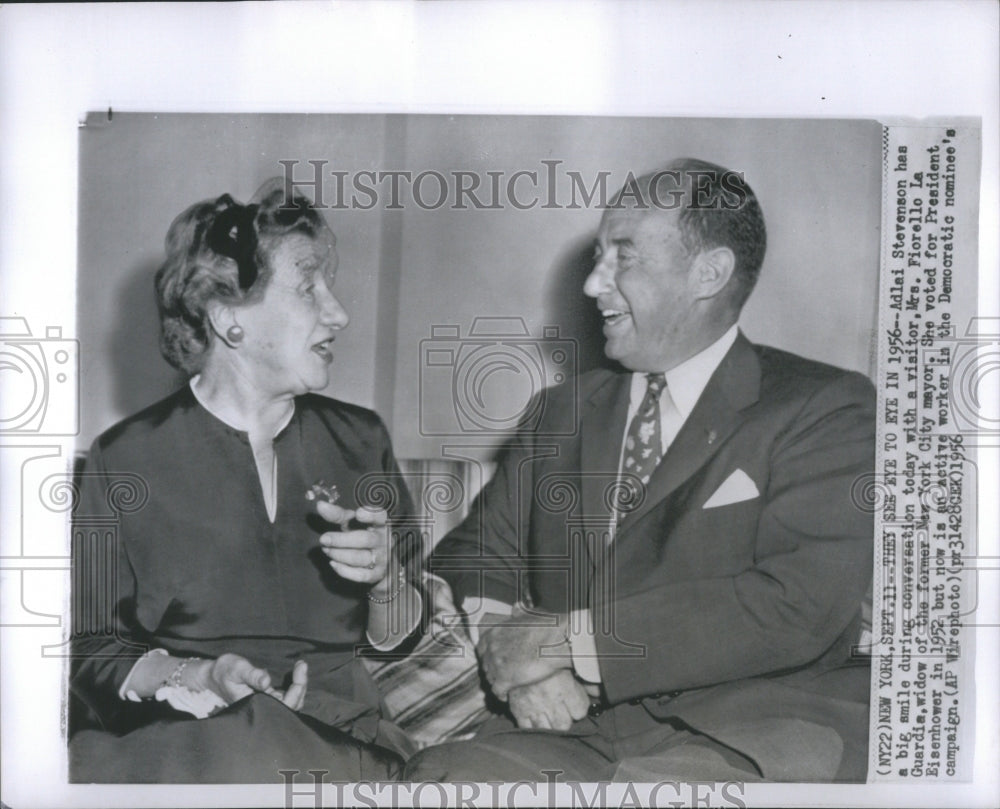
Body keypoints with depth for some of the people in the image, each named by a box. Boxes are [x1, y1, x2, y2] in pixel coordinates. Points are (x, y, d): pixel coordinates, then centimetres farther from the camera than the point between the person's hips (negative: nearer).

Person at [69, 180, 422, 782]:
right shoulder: (125, 460, -1)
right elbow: (92, 653, 6)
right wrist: (197, 677, -13)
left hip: (335, 735, 1)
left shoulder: (359, 439, 8)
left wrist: (387, 579, -8)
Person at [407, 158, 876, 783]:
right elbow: (474, 556, 15)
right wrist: (511, 651, -8)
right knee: (436, 775, -23)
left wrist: (569, 638, -14)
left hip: (744, 734, -3)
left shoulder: (826, 409, 0)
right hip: (573, 732, 4)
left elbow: (799, 604, -13)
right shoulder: (566, 413, 16)